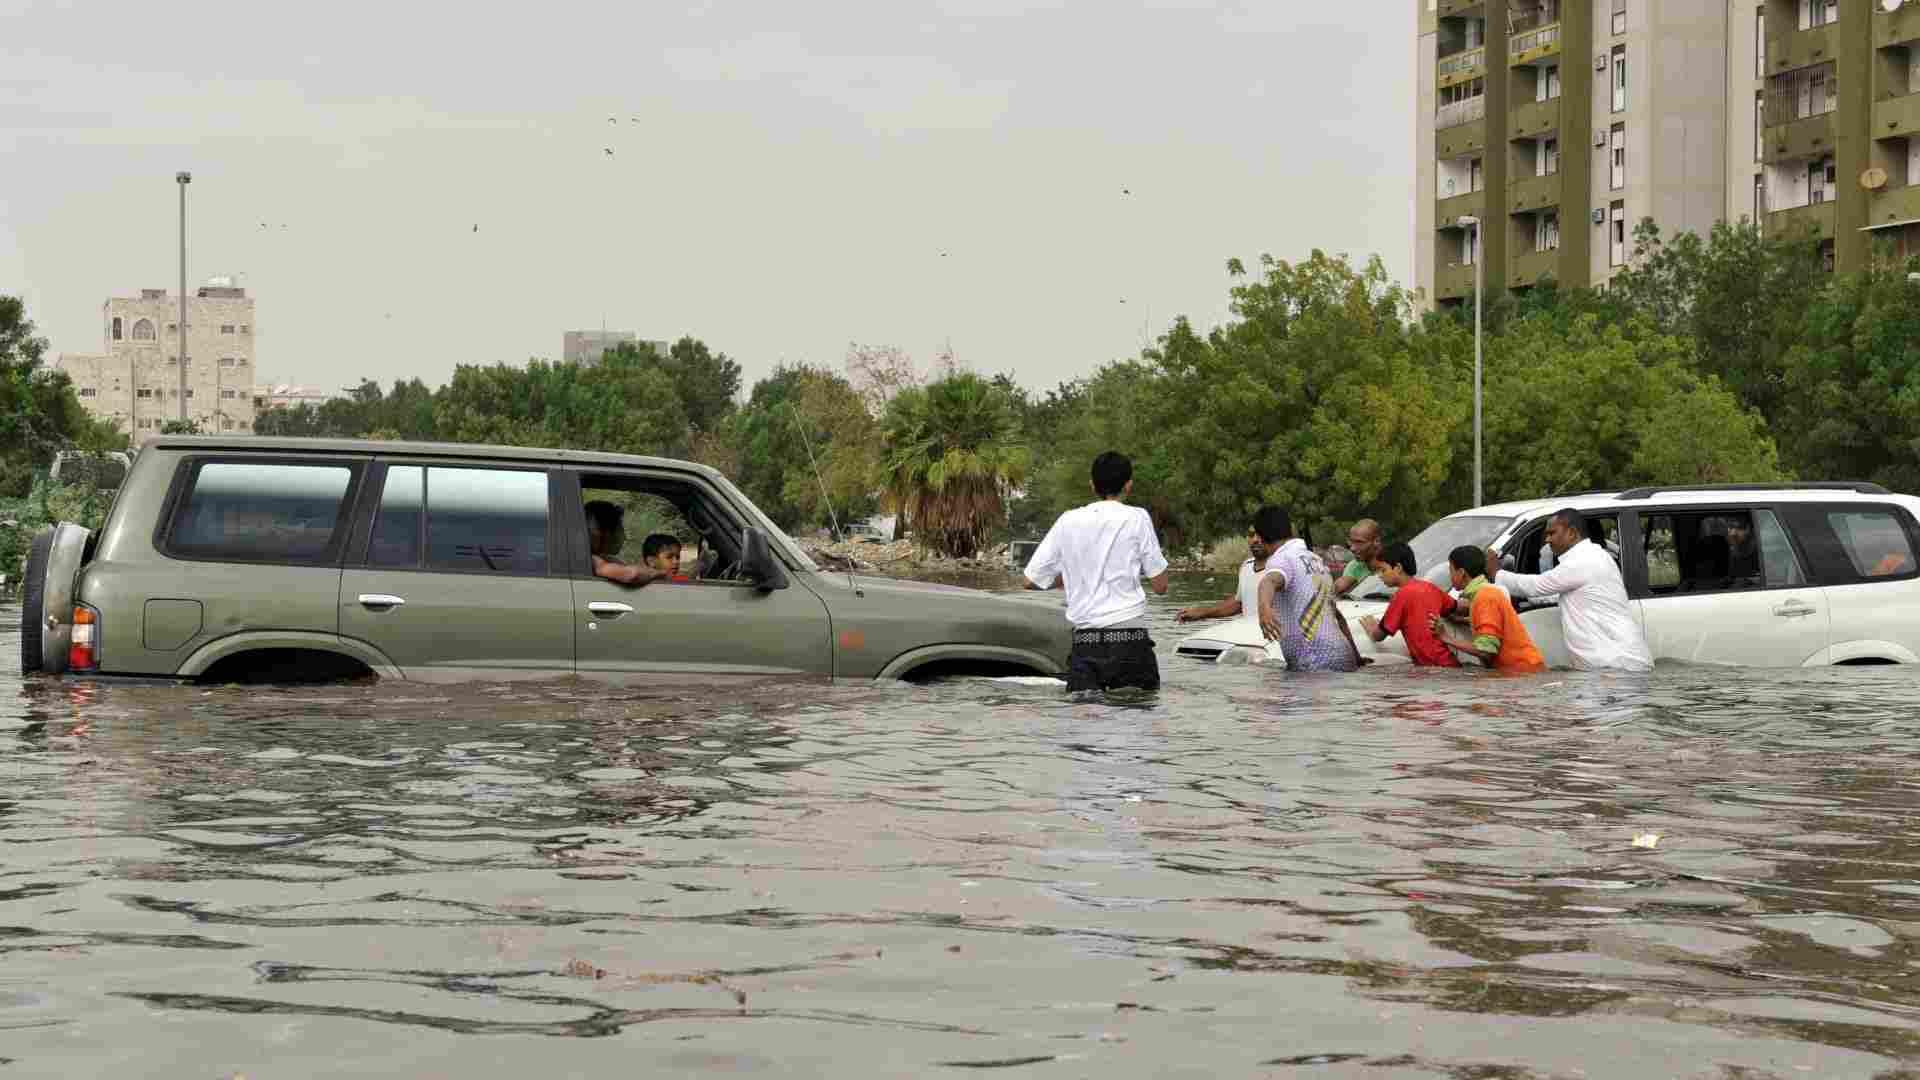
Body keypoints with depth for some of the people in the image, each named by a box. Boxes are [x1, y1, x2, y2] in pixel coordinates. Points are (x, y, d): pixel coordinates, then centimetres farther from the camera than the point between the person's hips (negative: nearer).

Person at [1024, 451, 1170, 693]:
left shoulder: (1068, 521, 8)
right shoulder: (1136, 518, 1)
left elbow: (1031, 581, 12)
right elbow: (1160, 586, 3)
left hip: (1084, 643, 2)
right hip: (1129, 640, -2)